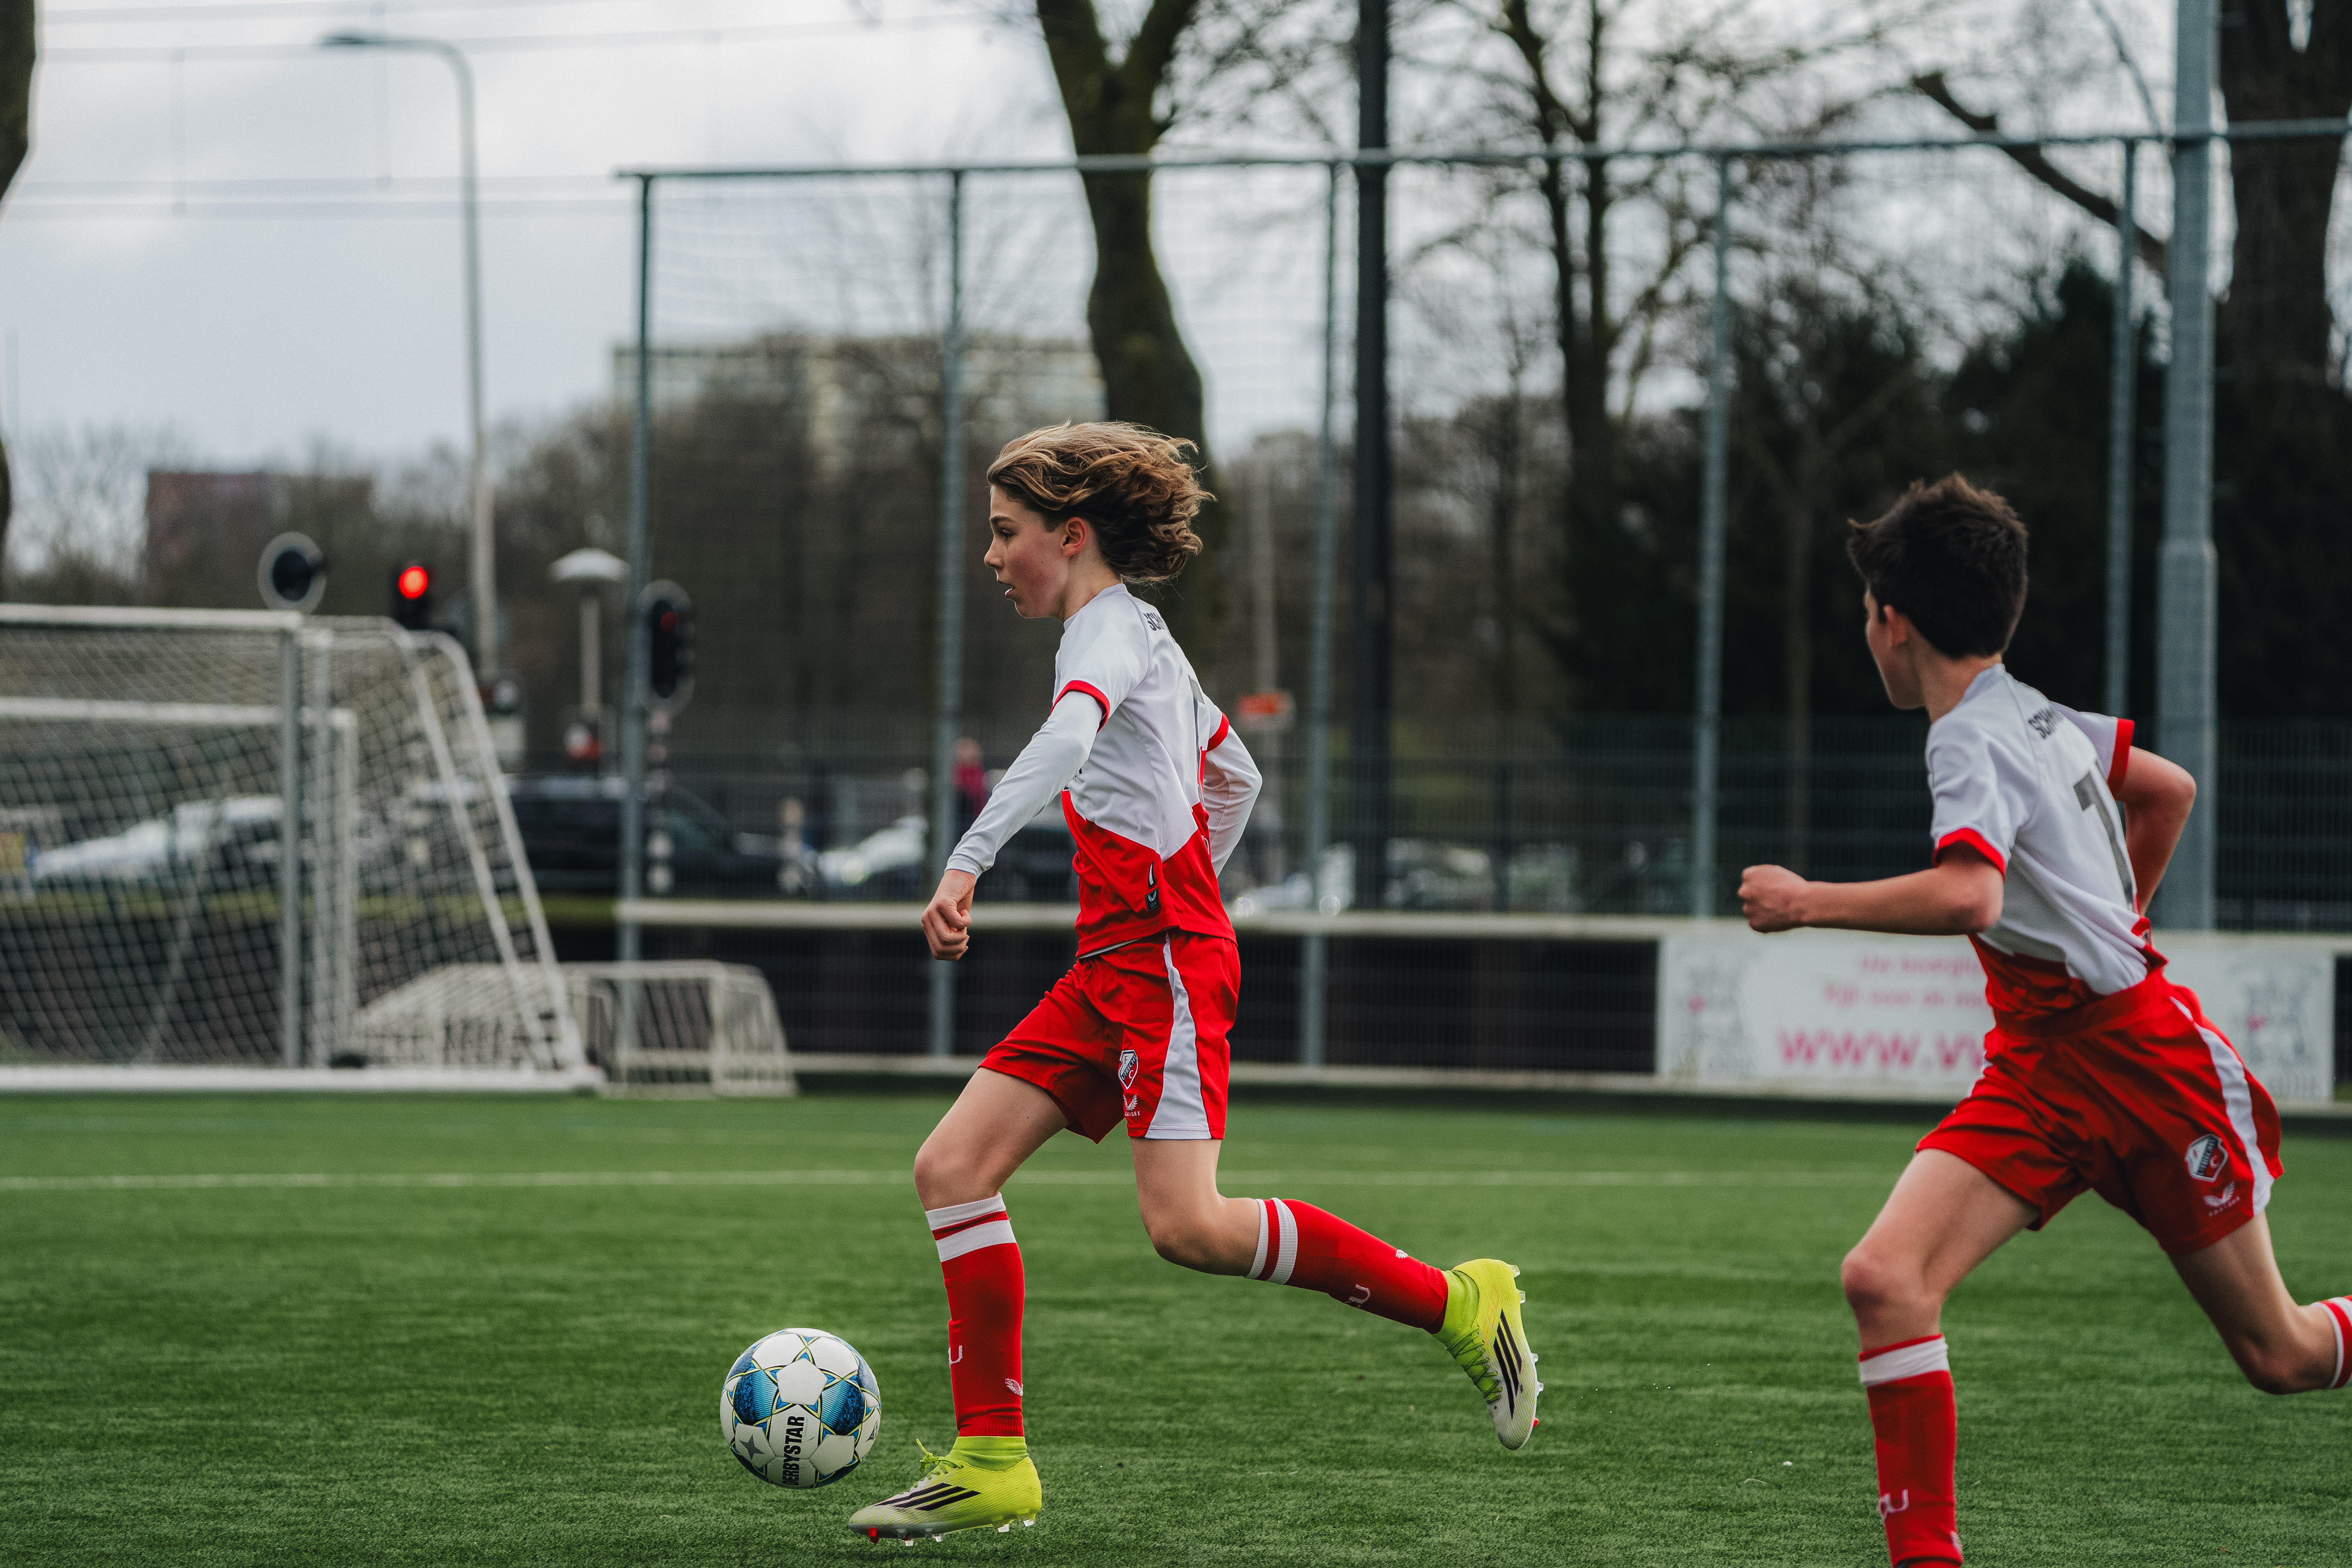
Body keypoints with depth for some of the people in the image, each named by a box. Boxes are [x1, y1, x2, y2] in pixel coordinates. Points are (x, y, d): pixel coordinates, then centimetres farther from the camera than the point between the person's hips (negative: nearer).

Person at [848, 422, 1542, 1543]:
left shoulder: (1108, 627, -9)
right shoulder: (1139, 633, 21)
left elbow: (1066, 739, -31)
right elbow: (1235, 777, 32)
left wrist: (967, 862, -41)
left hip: (1165, 958, -10)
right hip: (1114, 969, 10)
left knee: (1187, 1223, -19)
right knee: (952, 1167, 0)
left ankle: (1457, 1304, -6)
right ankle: (990, 1461, -1)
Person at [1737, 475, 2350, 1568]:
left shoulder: (1973, 742, -20)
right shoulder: (2037, 718, 7)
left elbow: (1968, 897, -39)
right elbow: (2168, 789, 23)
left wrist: (1808, 903, -29)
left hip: (2143, 1062, -8)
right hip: (2033, 1069, 8)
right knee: (1883, 1282, -14)